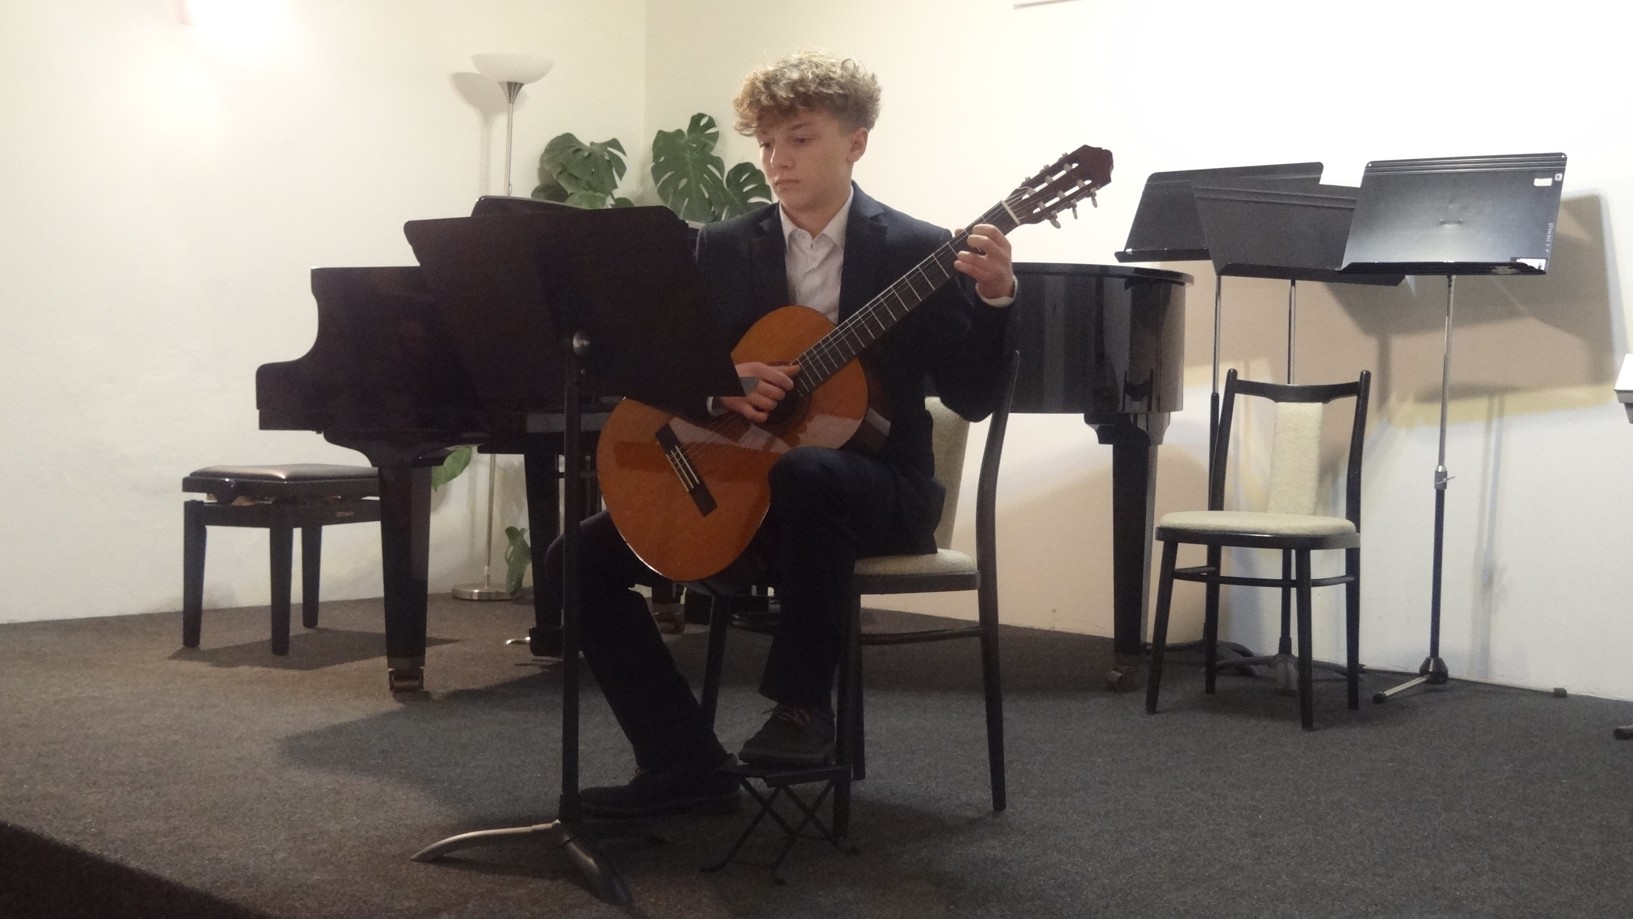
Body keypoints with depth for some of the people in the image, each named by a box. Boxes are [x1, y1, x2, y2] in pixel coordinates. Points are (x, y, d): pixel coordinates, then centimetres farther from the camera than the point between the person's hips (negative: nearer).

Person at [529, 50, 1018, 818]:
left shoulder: (919, 252, -4)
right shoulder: (721, 250, 6)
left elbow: (972, 400, -8)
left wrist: (994, 299, -25)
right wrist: (717, 386, -18)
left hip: (874, 487, -4)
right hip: (738, 481, 5)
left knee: (806, 472, -41)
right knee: (579, 561, -10)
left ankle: (802, 705, -24)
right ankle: (687, 763, -5)